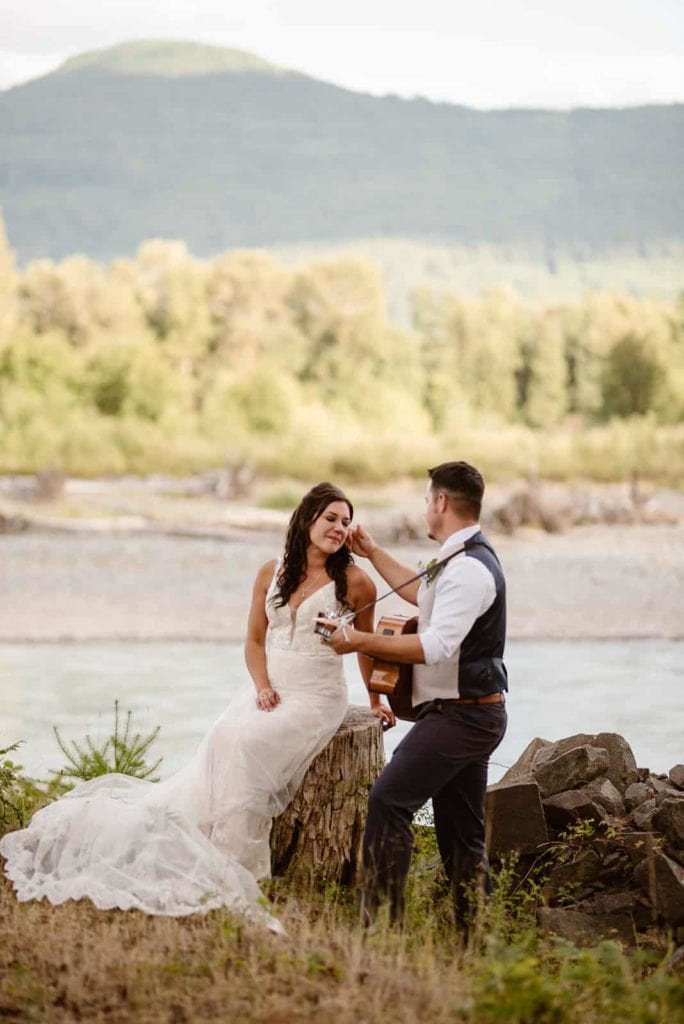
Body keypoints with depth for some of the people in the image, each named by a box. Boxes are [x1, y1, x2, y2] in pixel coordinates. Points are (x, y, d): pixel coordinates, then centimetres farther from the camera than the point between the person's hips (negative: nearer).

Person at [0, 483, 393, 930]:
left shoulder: (354, 580, -3)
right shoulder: (272, 573, 7)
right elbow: (255, 641, 11)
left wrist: (376, 701, 18)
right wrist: (262, 687, -6)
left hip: (317, 696, -4)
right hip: (270, 690, 4)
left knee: (248, 746, -28)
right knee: (221, 744, -21)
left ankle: (232, 864, -26)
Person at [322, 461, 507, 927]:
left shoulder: (467, 569, -19)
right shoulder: (468, 559, 16)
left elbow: (435, 645, -27)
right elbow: (423, 595, 35)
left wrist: (361, 641, -21)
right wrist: (373, 553, 37)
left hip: (460, 715, -11)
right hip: (476, 713, 11)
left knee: (390, 799, -16)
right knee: (462, 834, 12)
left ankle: (382, 918, -19)